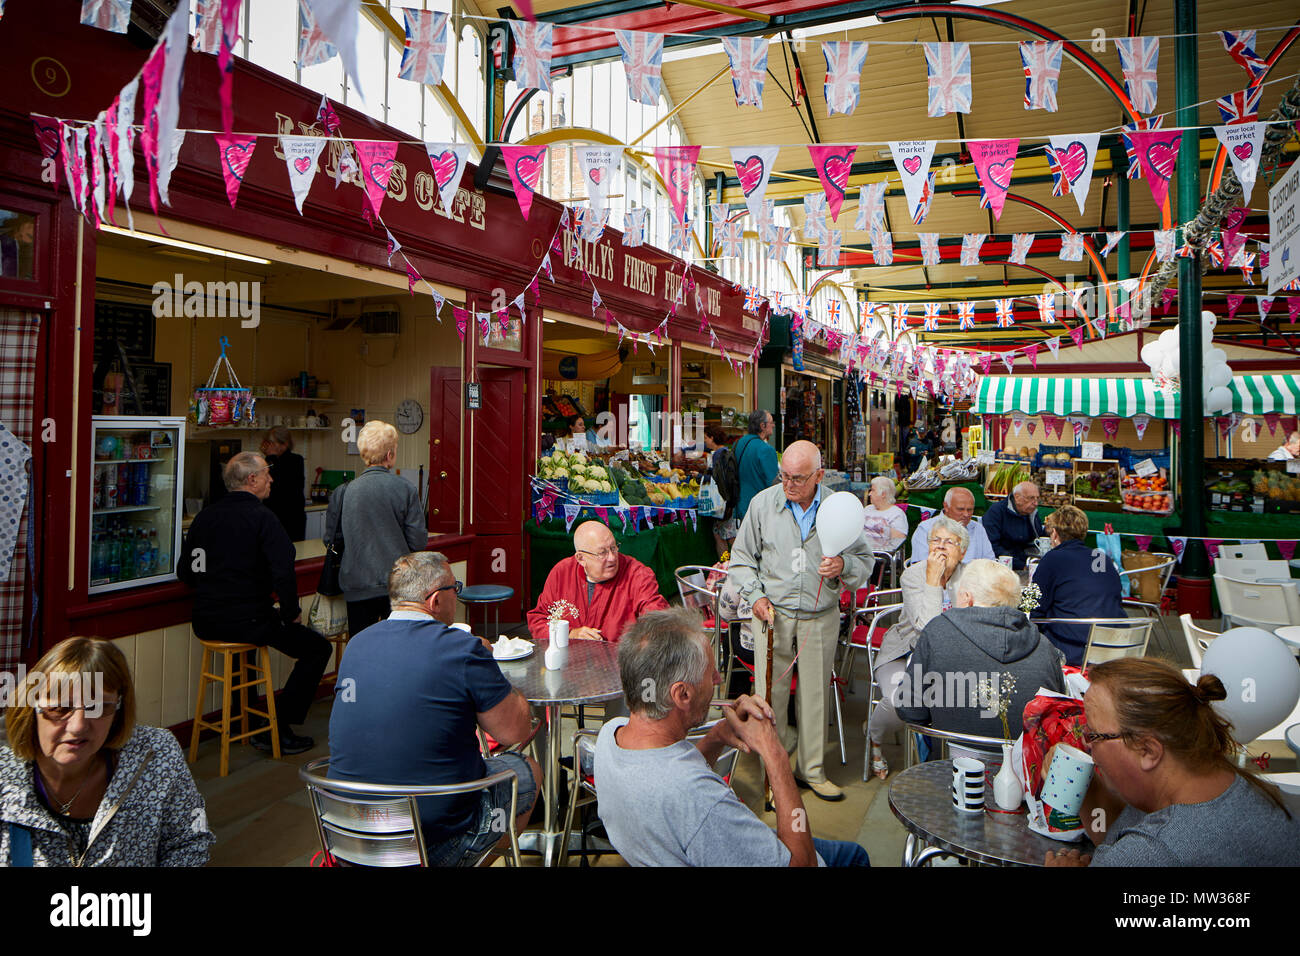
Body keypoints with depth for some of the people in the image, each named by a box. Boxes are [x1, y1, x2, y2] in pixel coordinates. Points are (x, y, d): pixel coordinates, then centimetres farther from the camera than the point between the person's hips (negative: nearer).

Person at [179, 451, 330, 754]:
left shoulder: (205, 515, 6)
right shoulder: (262, 517, -13)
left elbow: (184, 571, 12)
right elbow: (283, 572, -21)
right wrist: (292, 613, -6)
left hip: (205, 623, 8)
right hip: (247, 621, -7)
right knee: (318, 648, 5)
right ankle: (278, 729, 5)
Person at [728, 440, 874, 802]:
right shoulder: (762, 504, -3)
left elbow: (864, 560, 6)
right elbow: (742, 558, 6)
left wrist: (844, 565, -16)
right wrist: (755, 595, -7)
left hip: (821, 617, 1)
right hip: (773, 613, 0)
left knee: (816, 694, 10)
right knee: (771, 694, 2)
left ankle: (813, 769, 28)